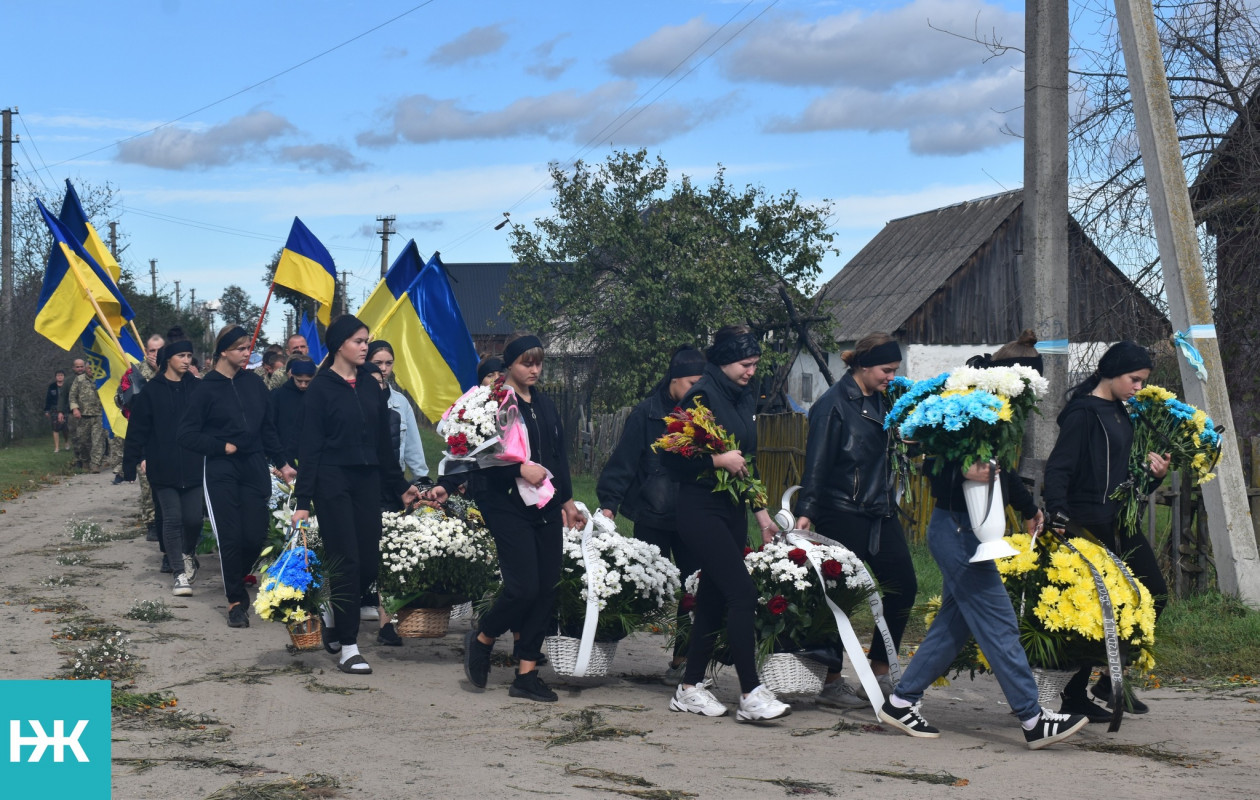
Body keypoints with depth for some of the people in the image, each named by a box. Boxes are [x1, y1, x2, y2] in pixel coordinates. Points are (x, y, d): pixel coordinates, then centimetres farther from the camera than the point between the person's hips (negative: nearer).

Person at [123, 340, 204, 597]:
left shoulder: (197, 388, 5)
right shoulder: (151, 390, 0)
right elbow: (137, 428, 1)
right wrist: (135, 460, -4)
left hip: (192, 467, 1)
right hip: (162, 467, -1)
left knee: (193, 518, 0)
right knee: (172, 518, -3)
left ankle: (188, 554, 31)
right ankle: (180, 574, 2)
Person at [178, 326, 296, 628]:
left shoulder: (254, 383, 6)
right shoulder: (208, 388, -5)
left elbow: (267, 429, 14)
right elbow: (186, 435, -4)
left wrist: (282, 463, 12)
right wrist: (222, 446, -10)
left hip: (254, 467, 3)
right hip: (221, 471, -3)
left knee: (256, 536, -1)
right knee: (230, 537, -4)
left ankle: (236, 579, 27)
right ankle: (235, 600, 9)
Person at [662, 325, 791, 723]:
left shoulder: (745, 400, 14)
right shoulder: (702, 395, -11)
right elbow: (673, 456, -15)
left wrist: (761, 512, 20)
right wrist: (719, 461, -20)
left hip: (732, 510, 8)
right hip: (701, 508, -8)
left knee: (714, 598, 10)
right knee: (743, 593, -14)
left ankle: (690, 687, 18)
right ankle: (751, 694, -12)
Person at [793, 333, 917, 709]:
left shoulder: (881, 400, 12)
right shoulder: (834, 404, -11)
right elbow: (817, 463, -14)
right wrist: (806, 512, -21)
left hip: (881, 514, 8)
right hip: (843, 515, -8)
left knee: (903, 586, 7)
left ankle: (879, 672, 19)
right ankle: (832, 684, 8)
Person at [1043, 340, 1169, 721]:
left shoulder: (1119, 413, 14)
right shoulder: (1082, 414, -14)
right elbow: (1058, 468, -20)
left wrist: (1150, 467, 5)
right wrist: (1057, 514, -31)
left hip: (1120, 524, 10)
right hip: (1090, 525, -10)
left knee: (1155, 593, 9)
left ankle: (1112, 679, 18)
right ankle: (1073, 695, 7)